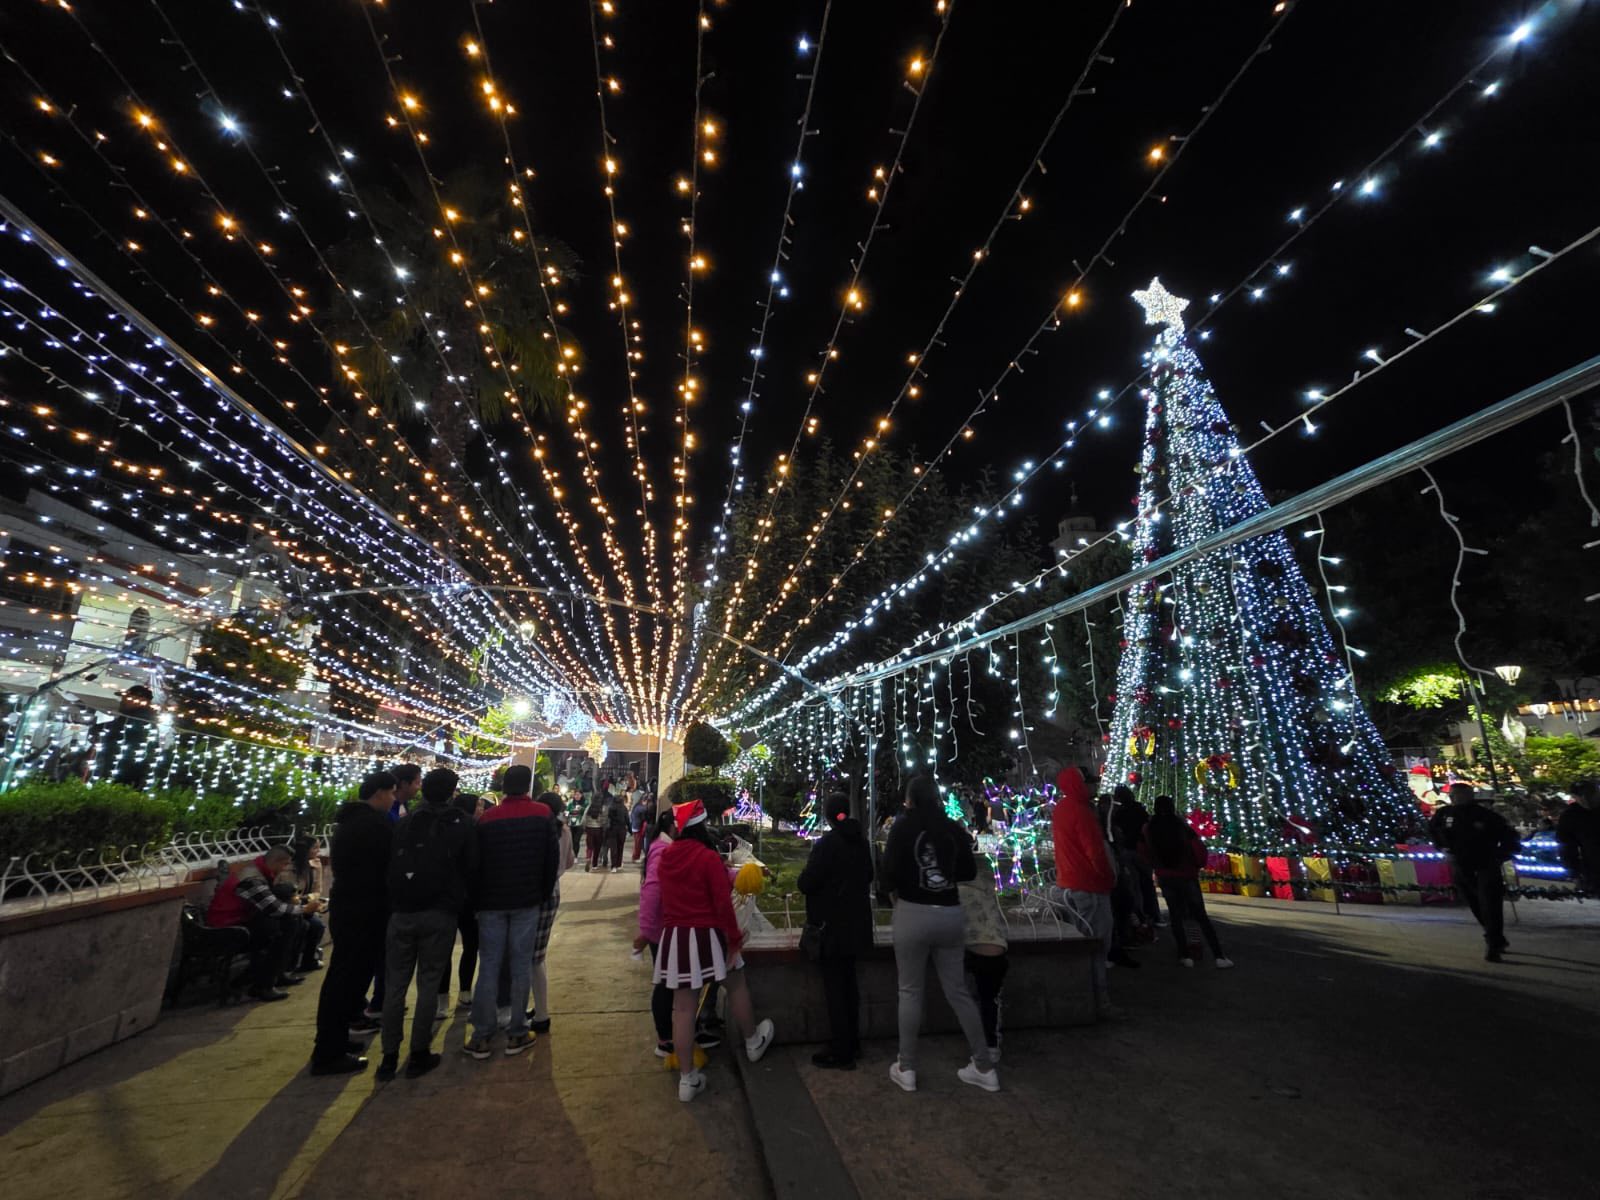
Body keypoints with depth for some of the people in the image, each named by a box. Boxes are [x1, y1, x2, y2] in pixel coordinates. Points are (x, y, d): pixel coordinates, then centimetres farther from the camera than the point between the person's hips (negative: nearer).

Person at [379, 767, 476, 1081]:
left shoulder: (405, 821, 5)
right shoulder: (461, 823, -4)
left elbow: (390, 863, 9)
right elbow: (472, 866, -2)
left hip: (401, 911, 3)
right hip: (440, 913, -3)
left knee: (395, 984, 12)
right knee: (428, 984, 7)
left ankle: (389, 1057, 16)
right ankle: (419, 1055, 12)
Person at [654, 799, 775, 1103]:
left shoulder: (666, 857, 1)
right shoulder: (708, 857, -17)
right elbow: (723, 904, -17)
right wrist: (734, 939, -9)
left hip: (674, 937, 5)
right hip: (706, 935, -5)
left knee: (683, 1006, 10)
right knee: (737, 984, 19)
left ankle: (687, 1079, 19)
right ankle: (753, 1042, 38)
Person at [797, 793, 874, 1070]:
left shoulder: (825, 844, -20)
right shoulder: (861, 841, 0)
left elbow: (806, 884, -19)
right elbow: (868, 875, 15)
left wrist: (805, 872, 1)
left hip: (831, 925, -7)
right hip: (856, 923, 7)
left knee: (834, 986, 4)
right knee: (849, 981, 19)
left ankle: (841, 1053, 11)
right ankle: (852, 1044, 30)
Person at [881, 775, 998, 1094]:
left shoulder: (903, 827, -9)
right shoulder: (954, 829, 2)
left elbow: (890, 874, -13)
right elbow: (969, 872, 11)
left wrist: (885, 884, 8)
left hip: (913, 913, -4)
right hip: (951, 914, 4)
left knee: (910, 991, 10)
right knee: (958, 990, 16)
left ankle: (906, 1068, 19)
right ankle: (984, 1067, 23)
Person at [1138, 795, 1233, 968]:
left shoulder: (1147, 828, -1)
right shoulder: (1181, 824, -8)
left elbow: (1143, 852, 4)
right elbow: (1198, 848, -13)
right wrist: (1197, 866, 5)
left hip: (1165, 877, 1)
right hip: (1187, 875, -1)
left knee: (1176, 916, 10)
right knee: (1200, 916, 8)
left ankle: (1186, 956, 7)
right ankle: (1219, 956, 5)